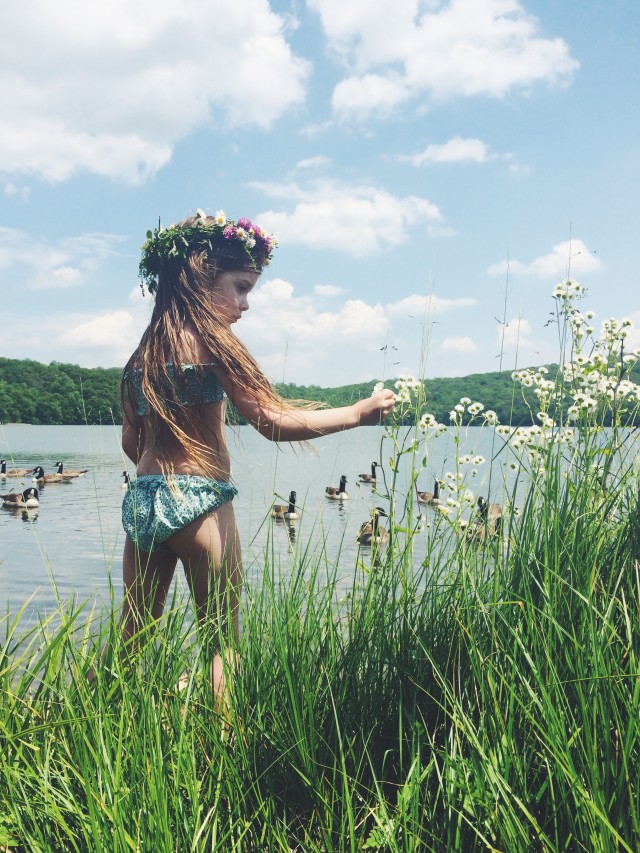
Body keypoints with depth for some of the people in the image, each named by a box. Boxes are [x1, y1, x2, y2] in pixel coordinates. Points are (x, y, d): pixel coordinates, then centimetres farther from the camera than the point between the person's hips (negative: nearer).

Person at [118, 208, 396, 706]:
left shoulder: (147, 347, 12)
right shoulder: (209, 338, -9)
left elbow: (131, 441, 16)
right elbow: (274, 422, -14)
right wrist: (357, 413, -7)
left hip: (141, 500, 7)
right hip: (199, 503, -7)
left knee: (131, 637, 17)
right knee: (221, 640, 4)